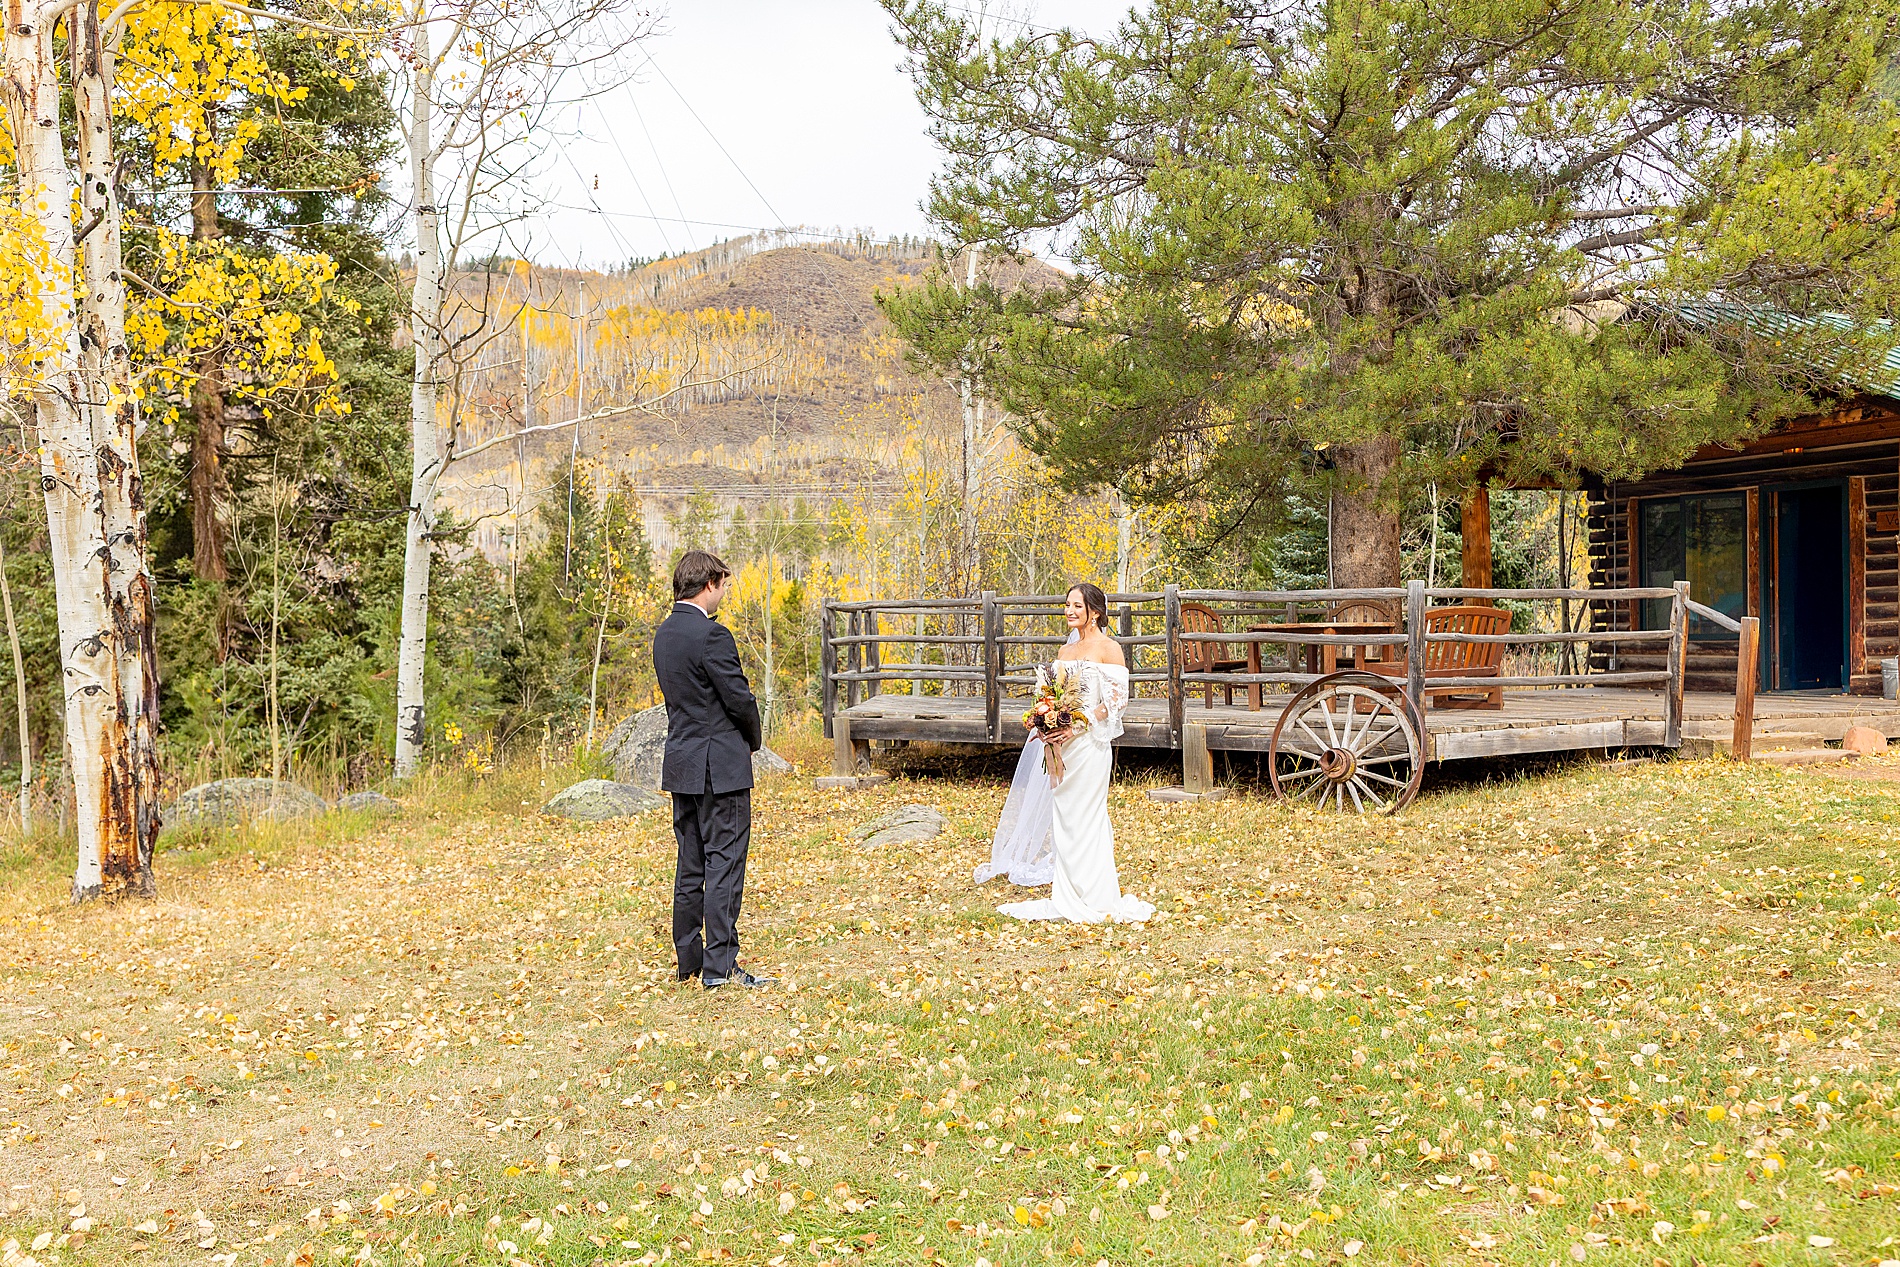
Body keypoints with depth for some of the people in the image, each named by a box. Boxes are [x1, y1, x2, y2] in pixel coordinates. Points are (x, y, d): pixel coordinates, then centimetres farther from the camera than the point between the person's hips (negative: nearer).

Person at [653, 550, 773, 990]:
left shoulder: (664, 633, 10)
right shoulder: (711, 635, -18)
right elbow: (740, 699, -17)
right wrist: (754, 739, 4)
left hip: (681, 763, 9)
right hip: (720, 765, -9)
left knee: (690, 866, 14)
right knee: (724, 866, -3)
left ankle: (688, 960, 21)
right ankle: (720, 966, 0)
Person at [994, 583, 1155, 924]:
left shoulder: (1108, 649, -6)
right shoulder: (1065, 651, 15)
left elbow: (1117, 701, -12)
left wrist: (1077, 726, -18)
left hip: (1089, 743, -7)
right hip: (1062, 746, 7)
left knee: (1085, 816, -4)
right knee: (1061, 816, 8)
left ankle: (1095, 898, 5)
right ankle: (1066, 892, 16)